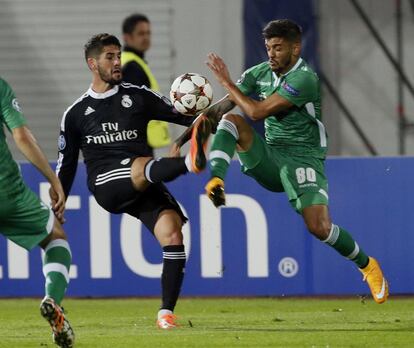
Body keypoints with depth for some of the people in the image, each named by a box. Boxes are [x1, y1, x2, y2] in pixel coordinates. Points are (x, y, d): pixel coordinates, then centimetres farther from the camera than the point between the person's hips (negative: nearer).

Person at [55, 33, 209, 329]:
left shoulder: (139, 97, 14)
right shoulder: (76, 114, 14)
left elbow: (180, 116, 7)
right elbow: (66, 166, 20)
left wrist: (199, 120, -17)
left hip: (143, 187, 2)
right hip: (105, 185, -2)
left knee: (172, 234, -20)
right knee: (142, 166, -36)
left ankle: (166, 312, -13)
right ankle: (191, 162, -66)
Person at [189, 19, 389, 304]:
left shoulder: (304, 79, -18)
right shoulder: (260, 73, 4)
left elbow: (257, 111, -22)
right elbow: (223, 107, 2)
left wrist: (226, 82, -14)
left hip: (302, 159, -6)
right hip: (268, 159, 6)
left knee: (319, 227, -21)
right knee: (232, 119, -18)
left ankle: (367, 265, 7)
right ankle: (216, 181, -34)